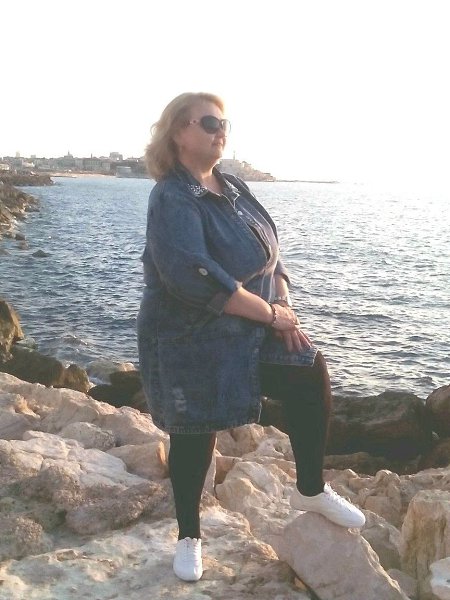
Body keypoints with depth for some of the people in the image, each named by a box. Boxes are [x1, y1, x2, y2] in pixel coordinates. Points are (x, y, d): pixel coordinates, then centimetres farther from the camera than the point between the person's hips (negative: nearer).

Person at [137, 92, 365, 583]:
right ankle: (189, 535, 31)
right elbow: (194, 278, -31)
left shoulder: (231, 186, 6)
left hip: (251, 331, 7)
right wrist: (270, 312, -23)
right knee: (195, 437, 7)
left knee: (311, 378, -6)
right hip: (193, 341, -7)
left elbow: (268, 249, 8)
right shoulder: (172, 199, -18)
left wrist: (283, 307, -9)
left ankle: (311, 491, 16)